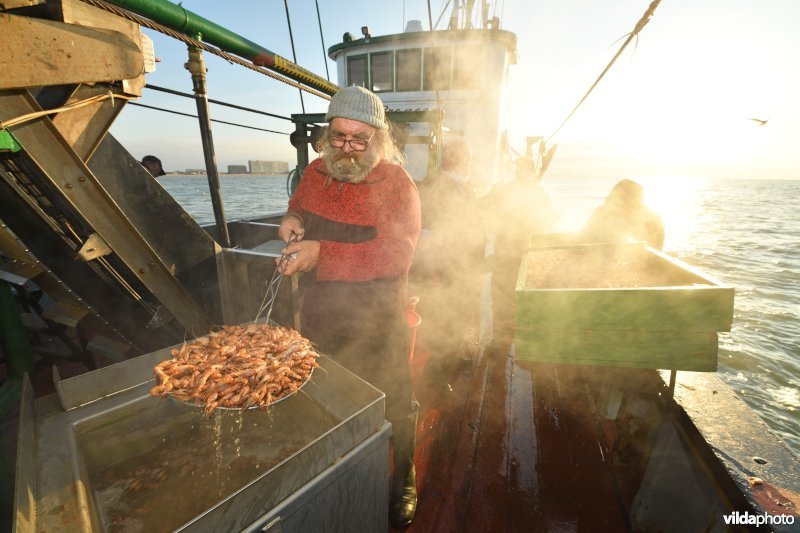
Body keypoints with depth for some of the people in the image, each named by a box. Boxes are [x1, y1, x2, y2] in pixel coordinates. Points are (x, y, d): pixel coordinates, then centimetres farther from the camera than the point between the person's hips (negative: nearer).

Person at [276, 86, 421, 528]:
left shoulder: (397, 183, -15)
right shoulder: (315, 171, 4)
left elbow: (396, 253, -27)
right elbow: (298, 206, 23)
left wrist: (322, 252, -31)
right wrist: (291, 218, -2)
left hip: (375, 324, -5)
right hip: (319, 315, 6)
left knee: (391, 403, 13)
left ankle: (403, 482, 44)